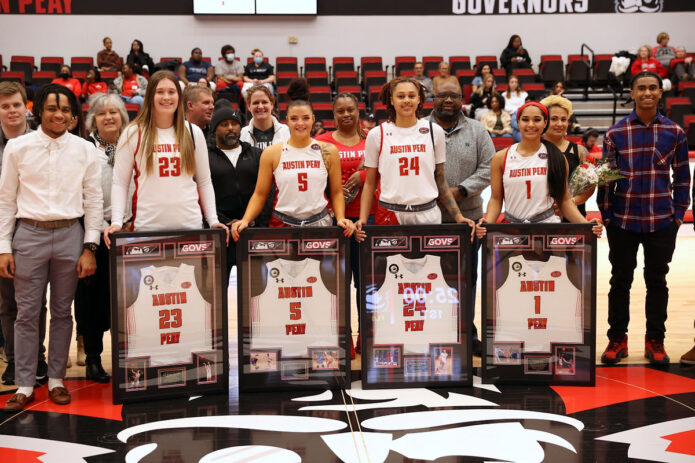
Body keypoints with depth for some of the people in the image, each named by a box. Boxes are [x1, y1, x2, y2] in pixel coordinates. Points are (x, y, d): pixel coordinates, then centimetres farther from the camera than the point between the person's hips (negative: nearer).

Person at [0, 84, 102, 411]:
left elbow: (93, 201, 4)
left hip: (70, 235, 1)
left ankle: (56, 380, 20)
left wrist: (90, 248, -2)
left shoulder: (85, 150, 3)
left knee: (62, 312, 9)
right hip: (29, 234, -1)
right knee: (27, 313, 2)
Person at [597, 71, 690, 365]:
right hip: (623, 222, 0)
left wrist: (678, 214, 2)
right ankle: (617, 340, 21)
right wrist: (606, 216, -1)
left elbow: (682, 178, 7)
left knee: (657, 281, 10)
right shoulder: (615, 134, -1)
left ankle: (655, 342, 22)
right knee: (620, 281, 9)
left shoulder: (675, 132, 2)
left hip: (662, 222, 1)